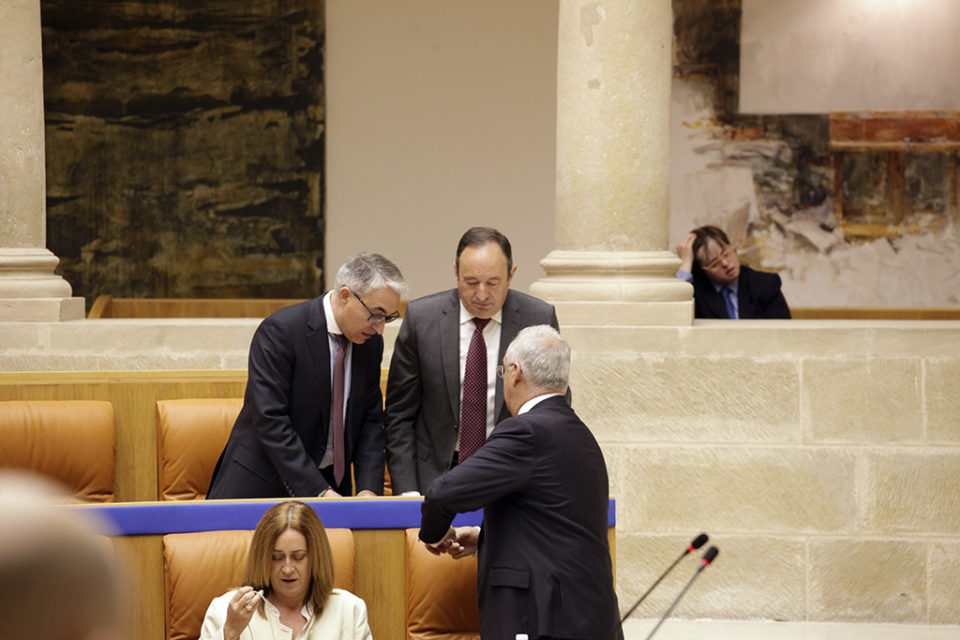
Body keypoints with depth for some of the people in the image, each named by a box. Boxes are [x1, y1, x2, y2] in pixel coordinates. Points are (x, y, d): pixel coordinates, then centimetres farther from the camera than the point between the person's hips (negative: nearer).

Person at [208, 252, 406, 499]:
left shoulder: (371, 342, 2)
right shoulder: (279, 331, -18)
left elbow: (370, 419, 6)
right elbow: (270, 421, -23)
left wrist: (368, 488, -10)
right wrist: (319, 492, -27)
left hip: (328, 484, 5)